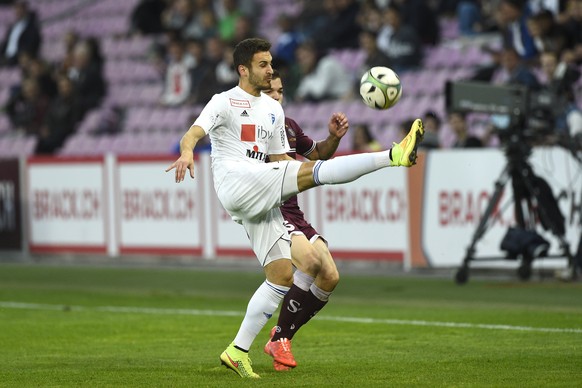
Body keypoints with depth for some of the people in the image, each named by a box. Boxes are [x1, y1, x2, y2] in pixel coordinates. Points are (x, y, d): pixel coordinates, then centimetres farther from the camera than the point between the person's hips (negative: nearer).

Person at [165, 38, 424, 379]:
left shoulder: (273, 109, 24)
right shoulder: (225, 102, 2)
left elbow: (280, 159, 26)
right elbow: (193, 134, -14)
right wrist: (187, 152, -39)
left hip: (263, 201, 8)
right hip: (235, 182, -8)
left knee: (283, 275, -1)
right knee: (313, 172, -25)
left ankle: (238, 351, 3)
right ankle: (394, 155, -35)